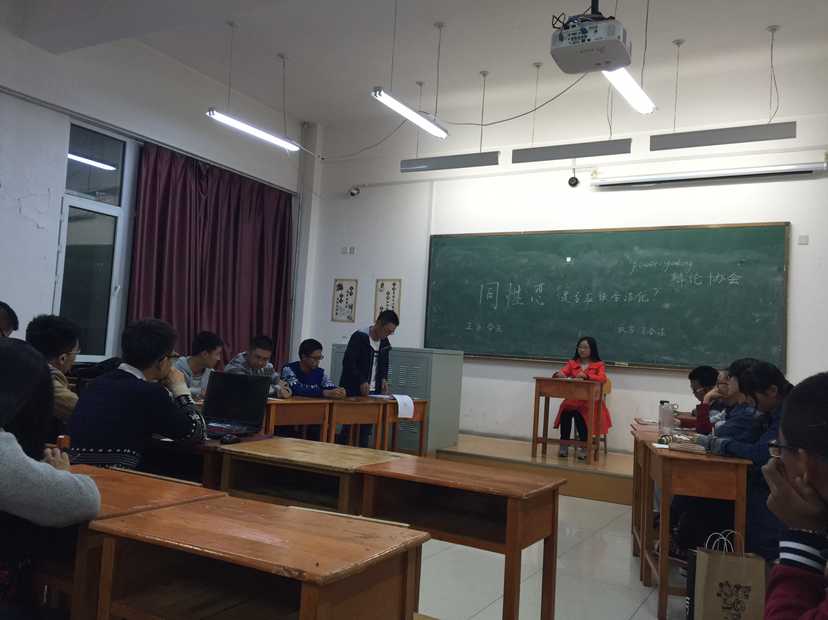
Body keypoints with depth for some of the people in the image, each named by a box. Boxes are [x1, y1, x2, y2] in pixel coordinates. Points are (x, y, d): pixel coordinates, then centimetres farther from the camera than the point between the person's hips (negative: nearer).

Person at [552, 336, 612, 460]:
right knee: (566, 412, -31)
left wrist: (586, 376, -28)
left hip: (590, 400, -2)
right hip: (572, 398, 2)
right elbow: (561, 373, 2)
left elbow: (603, 379, -12)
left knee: (579, 413, -34)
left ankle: (584, 447, -19)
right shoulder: (572, 363, 14)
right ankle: (564, 445, -21)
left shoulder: (599, 365, 6)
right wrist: (558, 374, -23)